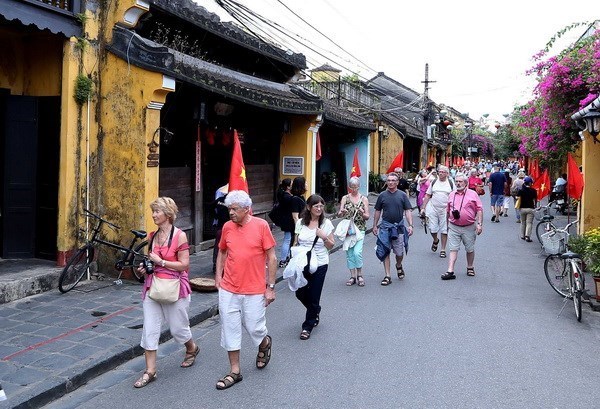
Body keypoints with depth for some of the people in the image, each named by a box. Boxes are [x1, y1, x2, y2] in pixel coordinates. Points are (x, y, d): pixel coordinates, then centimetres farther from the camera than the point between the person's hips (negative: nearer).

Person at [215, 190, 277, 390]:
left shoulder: (261, 225, -8)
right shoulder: (227, 227, 3)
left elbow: (272, 257, -5)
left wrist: (271, 287, -6)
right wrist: (218, 276, 6)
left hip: (254, 291, -3)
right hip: (228, 290, 4)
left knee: (254, 328, 5)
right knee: (230, 330, 8)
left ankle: (265, 344, 41)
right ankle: (234, 371, 23)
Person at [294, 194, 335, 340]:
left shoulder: (326, 223, -5)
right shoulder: (300, 223, 1)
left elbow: (331, 246, 0)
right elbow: (296, 243, 10)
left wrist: (324, 237, -18)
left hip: (319, 265, -3)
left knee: (313, 296, 2)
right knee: (300, 293, 8)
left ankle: (307, 326, 19)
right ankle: (315, 311, 40)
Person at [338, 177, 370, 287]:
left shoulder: (364, 199, 4)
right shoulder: (345, 198, 7)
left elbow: (367, 217, 4)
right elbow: (340, 213, -1)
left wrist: (363, 214, -18)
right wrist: (343, 212, -24)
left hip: (360, 229, -2)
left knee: (357, 252, -14)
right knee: (349, 253, 5)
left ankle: (359, 275, 5)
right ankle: (353, 276, 16)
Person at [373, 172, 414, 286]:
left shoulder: (402, 195, 1)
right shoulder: (382, 195, 4)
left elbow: (408, 211, 1)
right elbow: (378, 211, 11)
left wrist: (410, 225, -9)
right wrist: (375, 226, 10)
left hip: (399, 227, -1)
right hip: (385, 226, 1)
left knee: (399, 252, 7)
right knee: (385, 252, 0)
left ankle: (399, 266, 39)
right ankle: (387, 276, 7)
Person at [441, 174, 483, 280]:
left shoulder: (473, 194, 0)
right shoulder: (451, 195, 10)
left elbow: (479, 210, -3)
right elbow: (448, 211, 18)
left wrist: (479, 224, -10)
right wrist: (448, 224, 19)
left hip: (469, 227, -2)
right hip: (454, 227, 2)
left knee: (470, 249, 11)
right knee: (453, 249, -5)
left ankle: (470, 268, 30)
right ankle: (450, 271, -8)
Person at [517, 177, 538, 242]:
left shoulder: (521, 190, 0)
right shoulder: (533, 191, -4)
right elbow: (535, 200, 0)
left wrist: (519, 206, 11)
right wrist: (534, 205, 18)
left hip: (522, 208, 2)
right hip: (530, 208, -2)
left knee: (523, 222, 15)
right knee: (529, 223, -2)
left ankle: (522, 236, 21)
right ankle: (527, 236, -14)